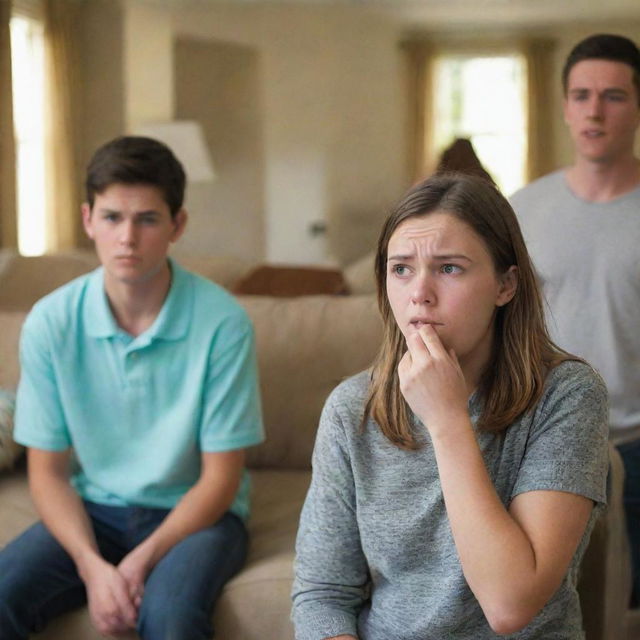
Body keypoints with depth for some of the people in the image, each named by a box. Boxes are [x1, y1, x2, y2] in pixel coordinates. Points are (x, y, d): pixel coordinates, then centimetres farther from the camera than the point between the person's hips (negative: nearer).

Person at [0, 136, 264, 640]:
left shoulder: (222, 323, -16)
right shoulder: (50, 324, -8)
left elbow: (220, 477, -9)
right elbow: (48, 471, -3)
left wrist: (142, 561, -20)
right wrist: (92, 565, -19)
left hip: (193, 513, -2)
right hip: (93, 510, 2)